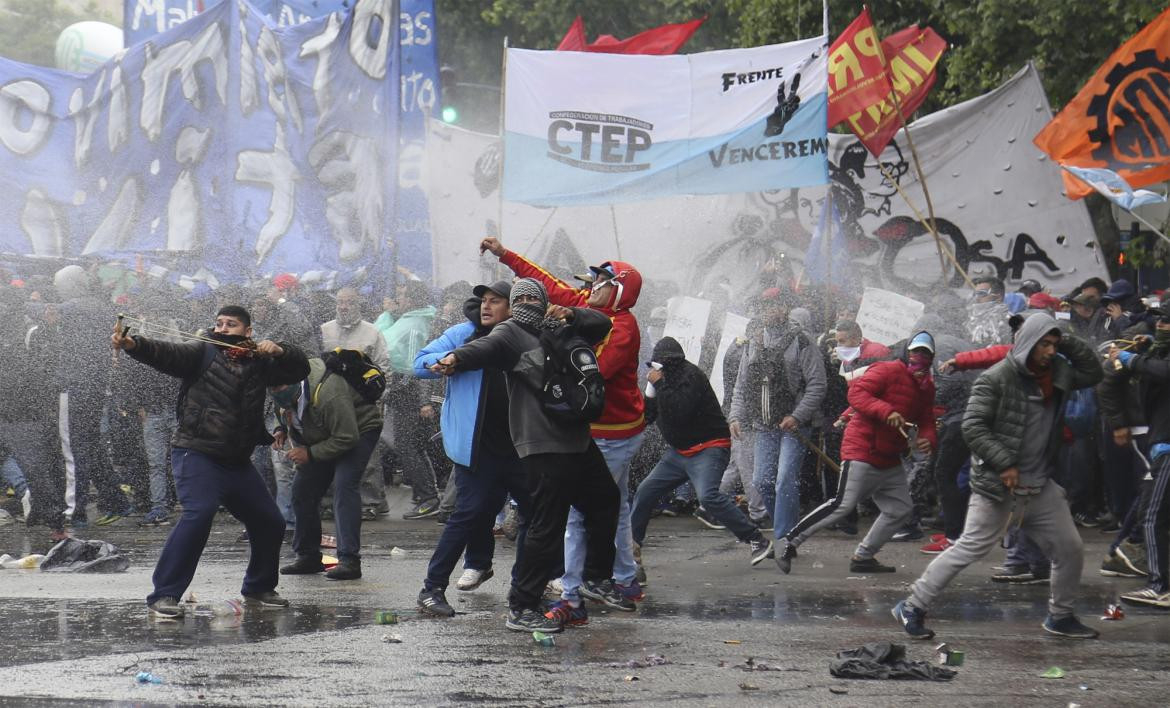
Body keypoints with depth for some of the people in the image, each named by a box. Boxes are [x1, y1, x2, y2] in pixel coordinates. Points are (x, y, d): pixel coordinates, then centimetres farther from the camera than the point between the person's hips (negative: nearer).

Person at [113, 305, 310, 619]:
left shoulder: (259, 364, 13)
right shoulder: (202, 353, -2)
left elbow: (300, 369, 15)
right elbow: (166, 353, -17)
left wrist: (279, 351, -6)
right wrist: (132, 344, -37)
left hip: (238, 462, 6)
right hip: (197, 454, -6)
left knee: (270, 522, 12)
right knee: (198, 515, -26)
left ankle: (259, 588, 34)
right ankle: (163, 596, -22)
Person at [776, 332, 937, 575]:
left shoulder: (927, 388, 13)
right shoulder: (887, 371, -11)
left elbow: (926, 422, 16)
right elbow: (856, 393, -21)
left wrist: (927, 440, -7)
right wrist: (886, 411, -33)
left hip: (890, 461, 9)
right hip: (862, 451, -9)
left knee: (901, 509, 10)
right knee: (843, 505, -16)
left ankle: (863, 557, 20)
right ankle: (791, 541, -11)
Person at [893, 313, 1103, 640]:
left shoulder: (1056, 373, 8)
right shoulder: (996, 379, -12)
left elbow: (1093, 373, 19)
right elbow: (972, 426, -15)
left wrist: (1068, 343, 4)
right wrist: (1004, 464, -20)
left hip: (1041, 487, 7)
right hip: (998, 487, -7)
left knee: (1070, 550, 8)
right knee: (970, 548, -8)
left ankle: (1060, 617, 27)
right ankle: (912, 607, 1)